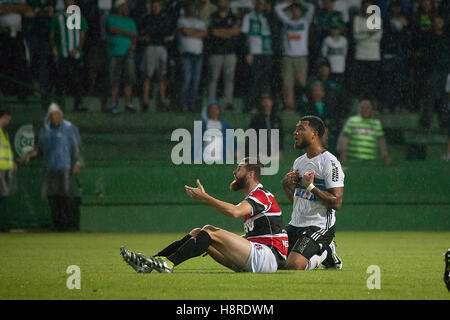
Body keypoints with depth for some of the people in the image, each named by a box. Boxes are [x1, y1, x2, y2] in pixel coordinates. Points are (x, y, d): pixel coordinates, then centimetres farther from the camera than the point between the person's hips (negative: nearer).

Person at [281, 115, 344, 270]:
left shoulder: (329, 162, -12)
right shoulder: (299, 161, 15)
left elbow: (336, 203, -18)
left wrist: (311, 187, -20)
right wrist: (286, 183, 5)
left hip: (319, 227, -8)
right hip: (296, 225, 8)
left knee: (294, 266, -28)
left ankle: (326, 254, 5)